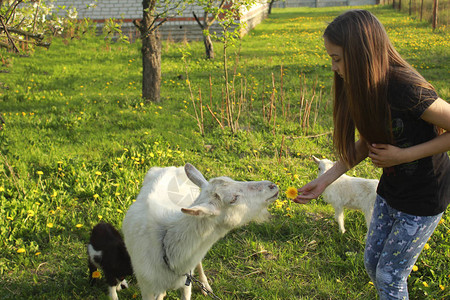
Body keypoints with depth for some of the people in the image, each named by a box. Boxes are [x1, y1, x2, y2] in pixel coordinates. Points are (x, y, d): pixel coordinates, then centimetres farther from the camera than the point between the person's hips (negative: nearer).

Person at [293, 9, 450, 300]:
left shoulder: (405, 88, -31)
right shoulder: (361, 88, -6)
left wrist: (403, 155, -24)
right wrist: (325, 180, -2)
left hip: (424, 196, -7)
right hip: (391, 187, 7)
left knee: (389, 276, 5)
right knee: (372, 262, 18)